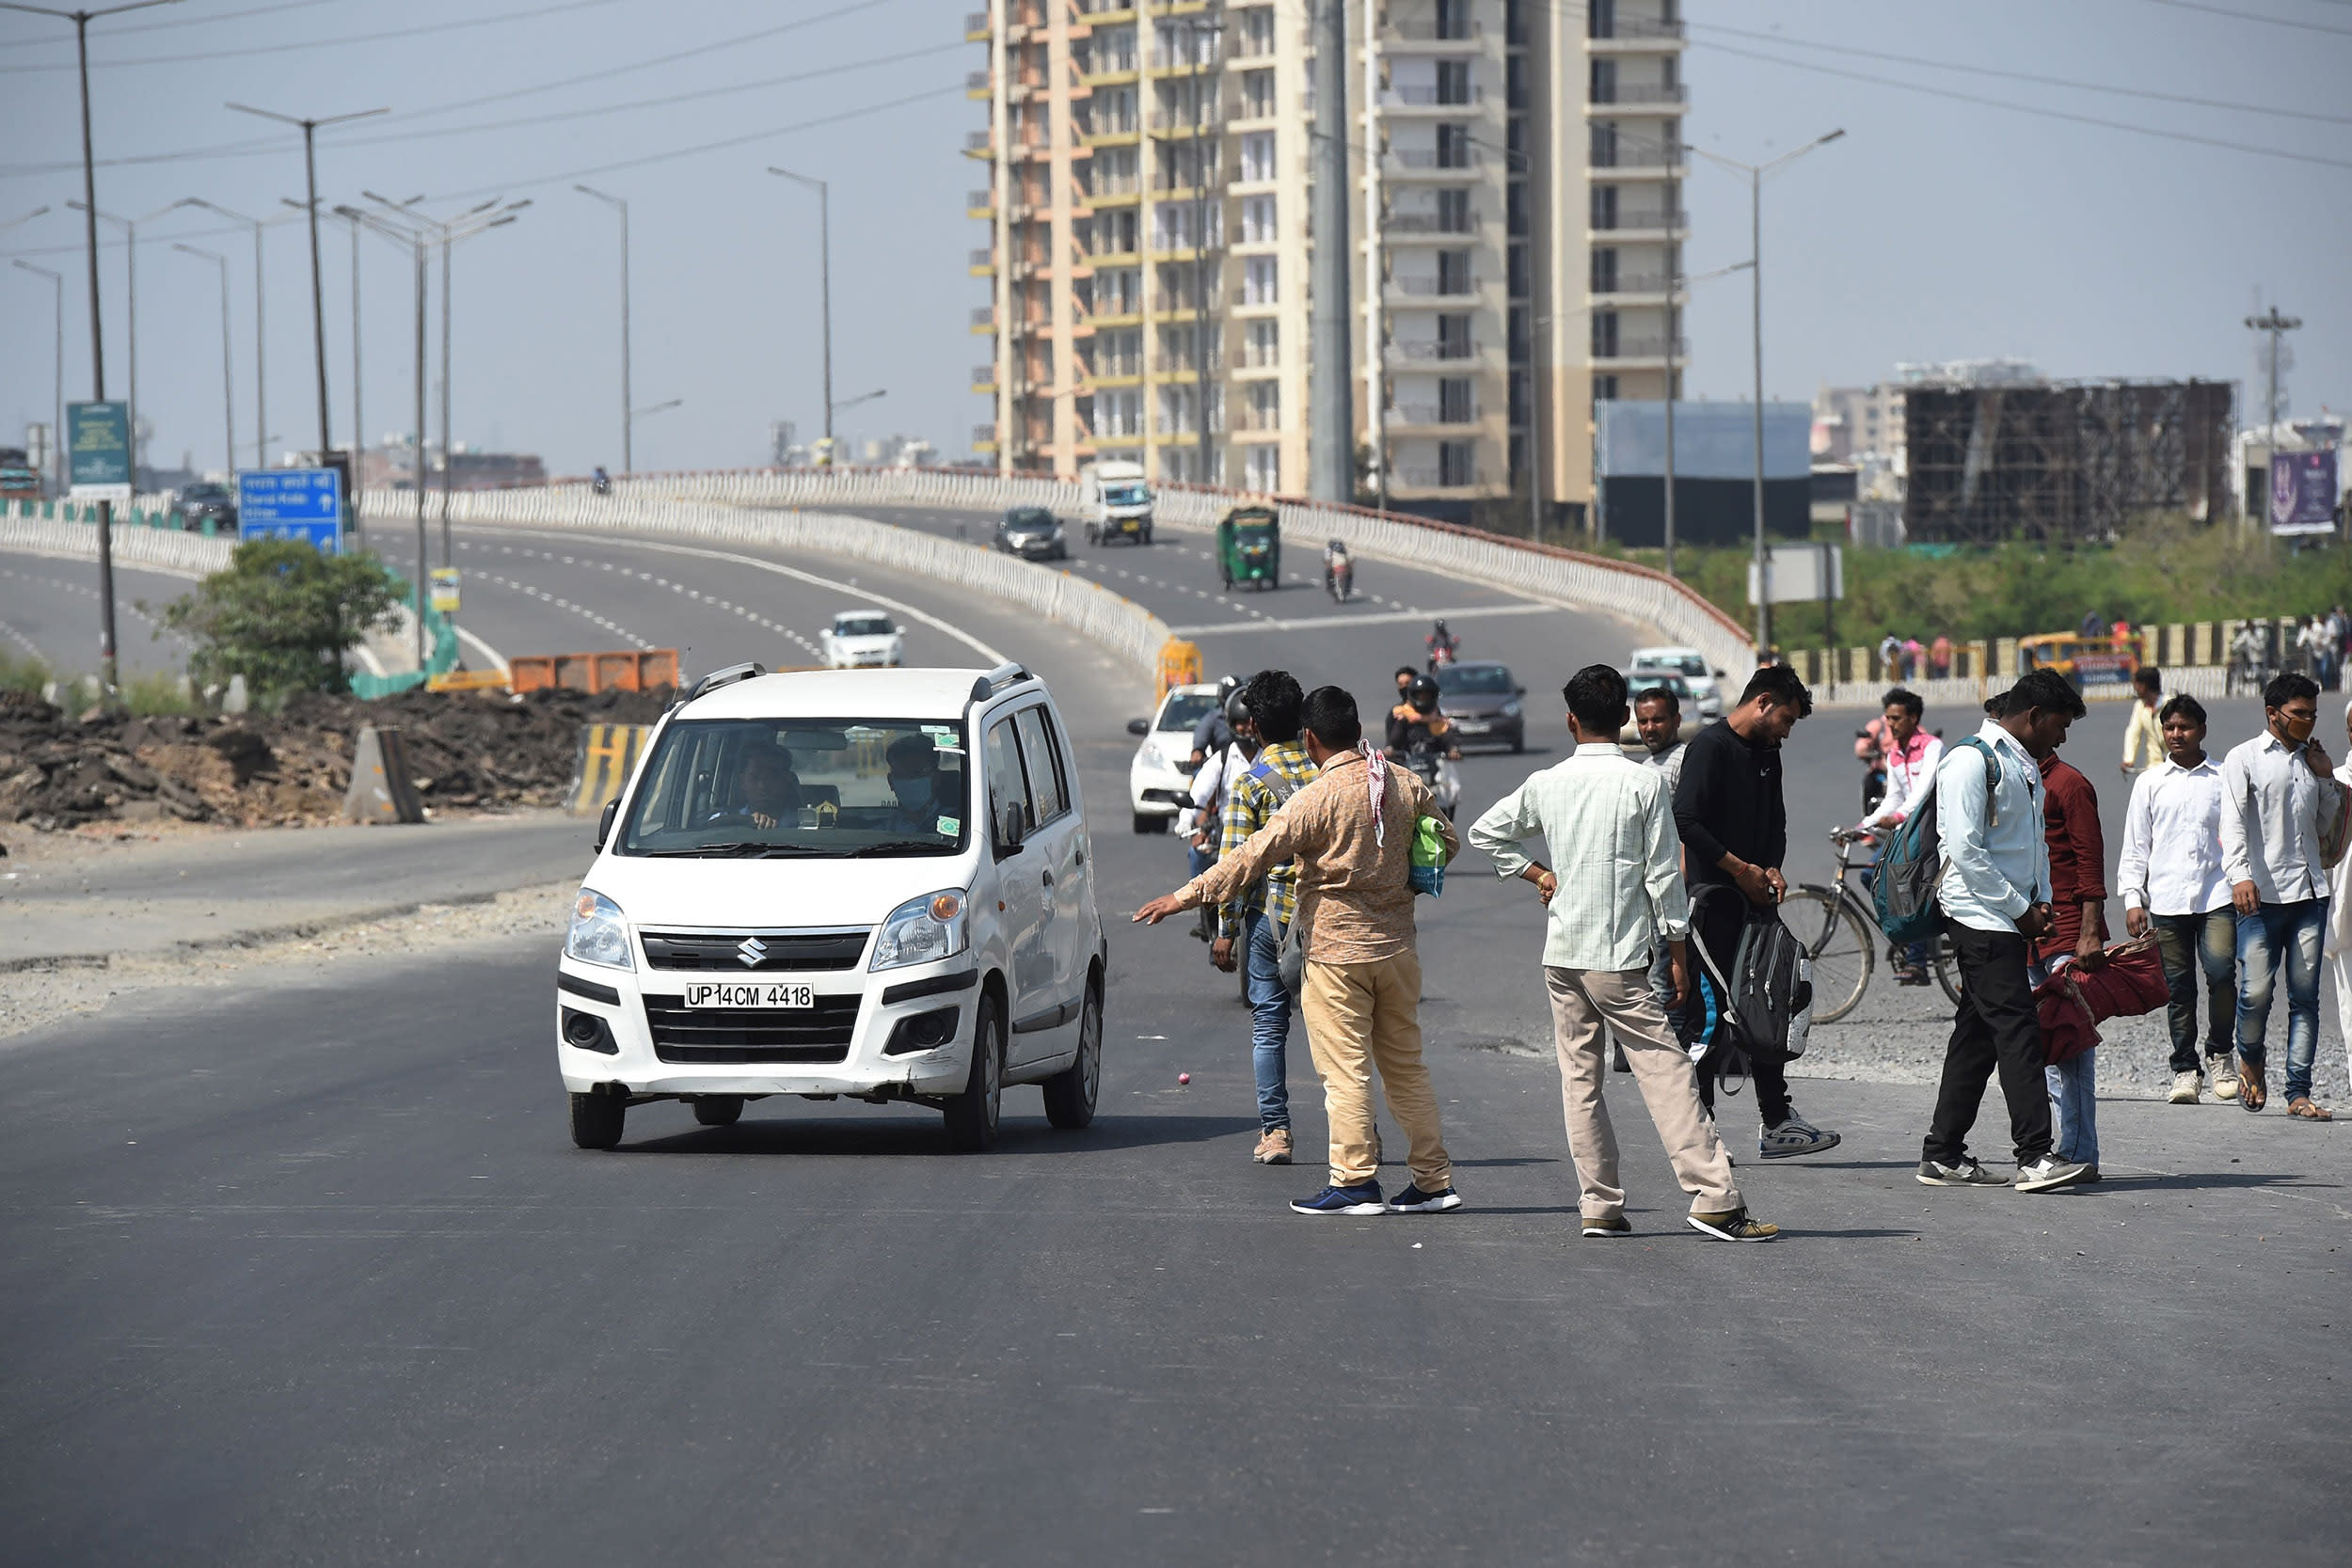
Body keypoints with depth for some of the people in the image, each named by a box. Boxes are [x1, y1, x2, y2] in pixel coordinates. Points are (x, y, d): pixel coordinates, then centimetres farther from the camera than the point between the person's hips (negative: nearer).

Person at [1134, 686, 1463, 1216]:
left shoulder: (1317, 799, -15)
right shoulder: (1406, 785, 3)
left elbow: (1252, 857, -16)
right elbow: (1446, 841, 17)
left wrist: (1185, 897, -11)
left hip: (1337, 951, -6)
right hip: (1397, 948, 6)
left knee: (1345, 1069, -1)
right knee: (1405, 1067, 12)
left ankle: (1355, 1182, 0)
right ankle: (1434, 1178, 13)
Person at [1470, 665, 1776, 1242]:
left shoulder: (1546, 784, 4)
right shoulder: (1643, 783, -8)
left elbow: (1485, 832, 16)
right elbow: (1664, 875, -7)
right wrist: (1678, 953, 0)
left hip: (1561, 955, 4)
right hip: (1619, 956, -4)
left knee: (1578, 1079, 9)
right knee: (1666, 1072, -6)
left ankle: (1599, 1205, 9)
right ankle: (1714, 1199, -12)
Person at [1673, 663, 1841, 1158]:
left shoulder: (1767, 754, 16)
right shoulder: (1710, 745, -11)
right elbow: (1685, 820, -21)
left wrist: (1772, 868, 2)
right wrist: (1740, 868, -17)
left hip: (1754, 895, 9)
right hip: (1715, 894, -9)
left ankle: (1777, 1124, 10)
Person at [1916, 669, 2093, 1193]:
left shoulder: (2027, 767, 18)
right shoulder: (1972, 760, -12)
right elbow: (1964, 849, -17)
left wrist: (2041, 902, 10)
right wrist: (2021, 909, -14)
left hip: (2010, 919, 10)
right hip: (1980, 916, -10)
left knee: (1978, 1036, 9)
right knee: (2017, 1031, -15)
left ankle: (1943, 1155, 13)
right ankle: (2035, 1157, -19)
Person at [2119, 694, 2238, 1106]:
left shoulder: (2223, 779, 9)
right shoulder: (2150, 783, 11)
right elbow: (2135, 847, 11)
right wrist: (2132, 898, 2)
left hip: (2217, 896, -1)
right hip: (2166, 898, 1)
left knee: (2221, 972, -17)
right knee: (2178, 988, 2)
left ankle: (2221, 1055, 3)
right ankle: (2185, 1070, 11)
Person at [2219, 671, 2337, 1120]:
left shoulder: (2312, 759, 18)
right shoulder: (2245, 758, 3)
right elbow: (2233, 820, -10)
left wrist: (2326, 777, 9)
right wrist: (2239, 874, -25)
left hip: (2309, 891, 4)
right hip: (2261, 894, -4)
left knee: (2305, 996, 0)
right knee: (2255, 991, -9)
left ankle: (2298, 1093, 3)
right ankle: (2251, 1057, 20)